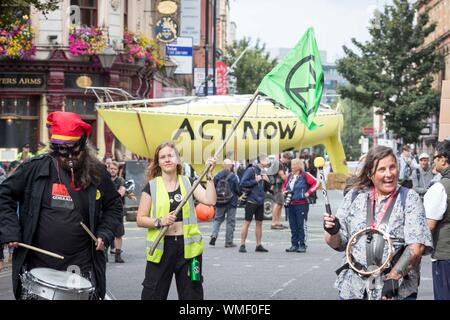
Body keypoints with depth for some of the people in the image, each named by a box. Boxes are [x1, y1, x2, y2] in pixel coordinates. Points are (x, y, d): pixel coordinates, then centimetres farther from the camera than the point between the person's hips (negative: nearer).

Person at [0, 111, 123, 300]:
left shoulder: (97, 174, 1)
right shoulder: (35, 169, -4)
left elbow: (114, 206, 16)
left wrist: (105, 233, 0)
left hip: (81, 267, 1)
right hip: (37, 265, -1)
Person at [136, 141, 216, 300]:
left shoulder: (188, 183, 6)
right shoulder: (151, 187, 2)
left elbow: (210, 200, -7)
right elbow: (140, 220, 1)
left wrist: (209, 175, -12)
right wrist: (159, 221, -15)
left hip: (188, 247, 2)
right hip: (161, 247, -2)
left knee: (192, 294, 8)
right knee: (153, 294, -1)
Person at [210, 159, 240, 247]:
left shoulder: (217, 176, -2)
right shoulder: (233, 176, -13)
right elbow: (237, 189, -9)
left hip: (219, 203, 3)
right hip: (231, 203, -3)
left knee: (217, 219, 17)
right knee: (230, 222, 6)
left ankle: (214, 235, -5)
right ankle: (229, 242, 8)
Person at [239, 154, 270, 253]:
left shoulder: (263, 171, 12)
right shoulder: (251, 170, -10)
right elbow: (242, 183, -17)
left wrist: (267, 181, 0)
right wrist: (255, 181, -17)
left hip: (260, 201, 7)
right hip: (251, 201, -7)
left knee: (259, 223, 9)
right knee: (247, 222, -4)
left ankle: (258, 245, 15)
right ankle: (242, 245, 0)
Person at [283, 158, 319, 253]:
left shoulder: (305, 175, -4)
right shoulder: (289, 176, 13)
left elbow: (316, 183, -7)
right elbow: (284, 186, 28)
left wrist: (308, 193, -10)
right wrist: (284, 191, 7)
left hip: (301, 204, -6)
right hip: (290, 204, 6)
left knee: (301, 225, -4)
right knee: (293, 226, 8)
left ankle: (302, 245, 1)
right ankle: (294, 245, 15)